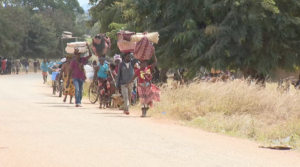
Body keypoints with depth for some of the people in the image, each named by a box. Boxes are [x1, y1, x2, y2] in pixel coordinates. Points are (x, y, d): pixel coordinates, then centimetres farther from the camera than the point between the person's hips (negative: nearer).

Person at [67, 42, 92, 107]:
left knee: (80, 90, 11)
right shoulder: (73, 61, -6)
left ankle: (79, 102, 23)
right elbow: (70, 70, -3)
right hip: (75, 77, -5)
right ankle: (77, 103, -24)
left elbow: (90, 55, 0)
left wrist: (88, 47, -10)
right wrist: (68, 79, -5)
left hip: (81, 77, 5)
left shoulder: (82, 60, 4)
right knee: (77, 89, -19)